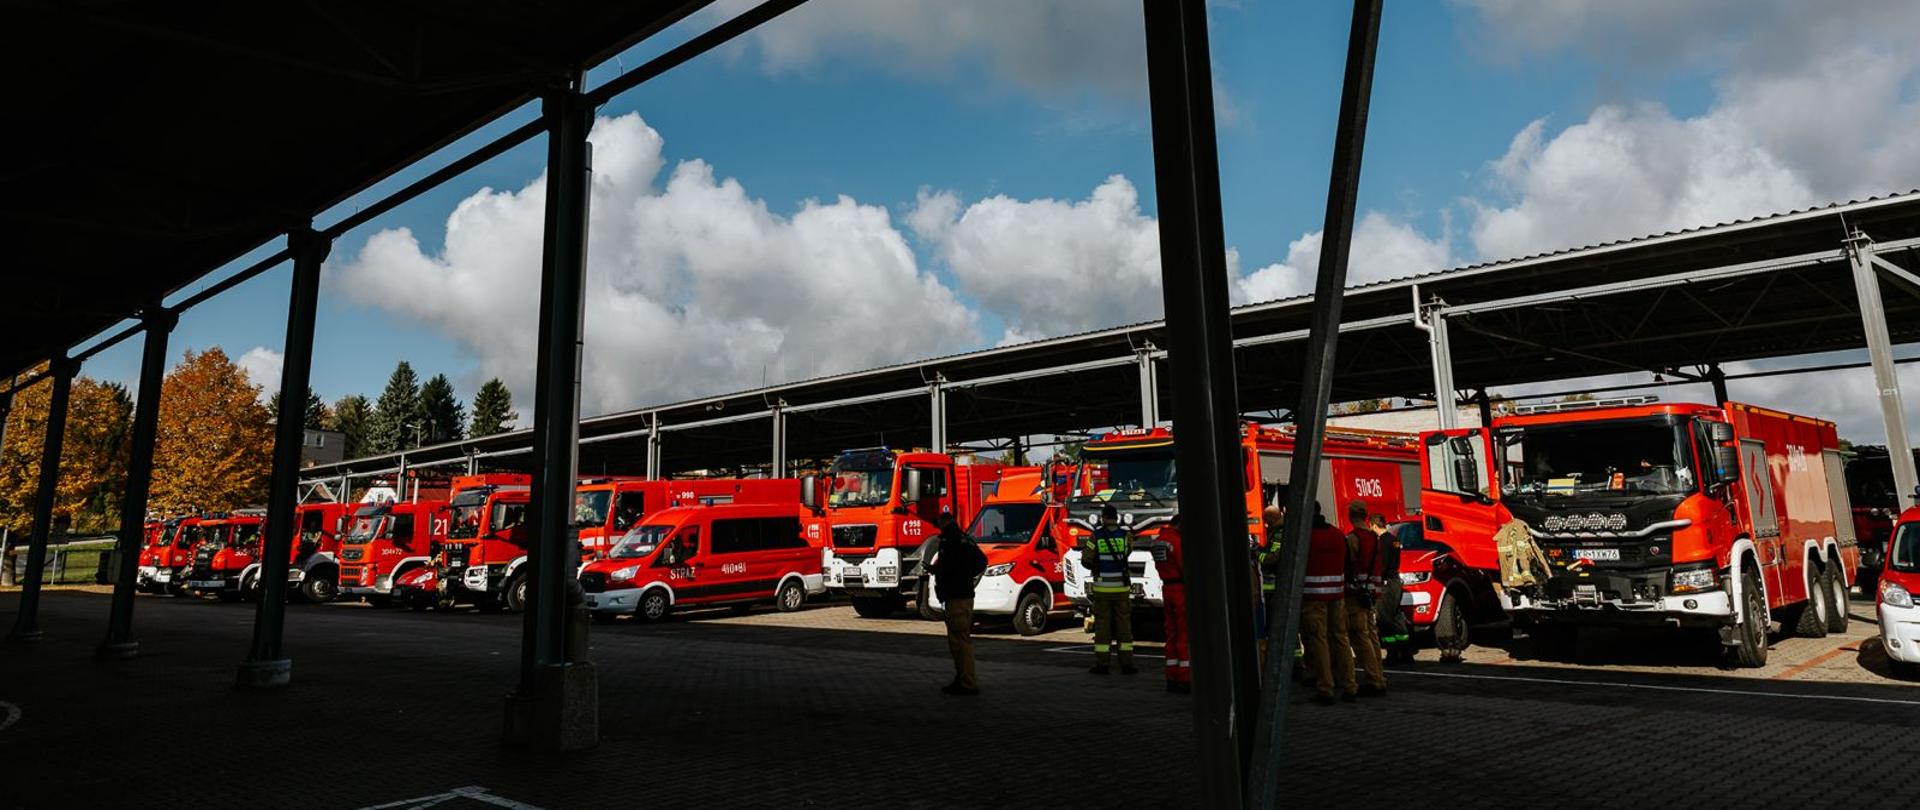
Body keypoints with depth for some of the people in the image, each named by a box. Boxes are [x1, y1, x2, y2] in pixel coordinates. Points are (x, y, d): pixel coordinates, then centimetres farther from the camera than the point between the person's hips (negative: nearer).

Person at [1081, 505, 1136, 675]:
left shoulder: (1096, 536, -7)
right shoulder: (1124, 534, -4)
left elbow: (1086, 560, -6)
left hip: (1102, 588, -1)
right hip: (1121, 587, 1)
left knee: (1102, 625, 5)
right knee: (1124, 625, 7)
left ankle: (1102, 665, 5)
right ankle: (1127, 664, 6)